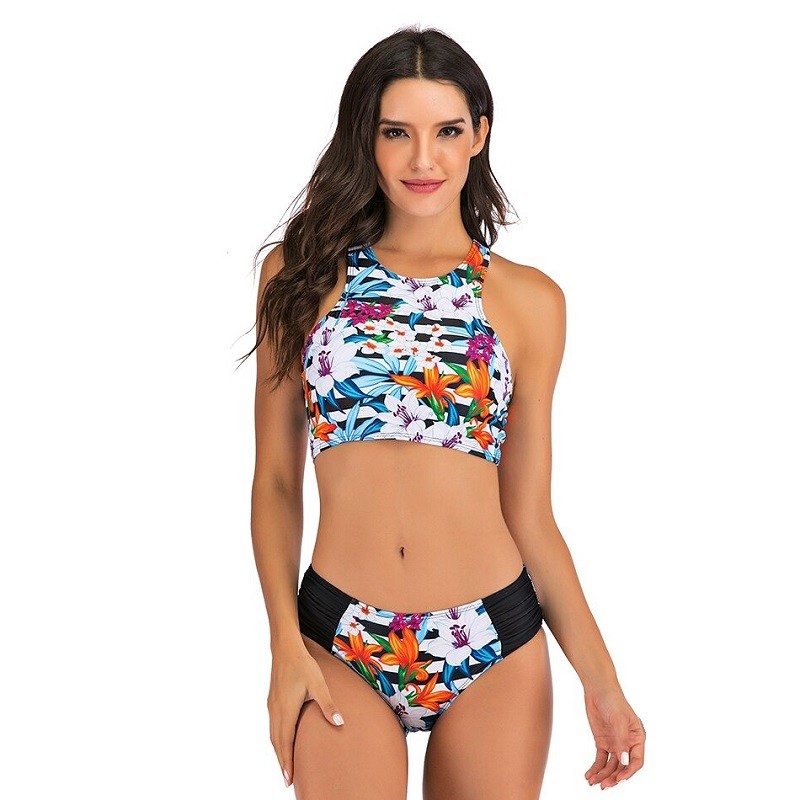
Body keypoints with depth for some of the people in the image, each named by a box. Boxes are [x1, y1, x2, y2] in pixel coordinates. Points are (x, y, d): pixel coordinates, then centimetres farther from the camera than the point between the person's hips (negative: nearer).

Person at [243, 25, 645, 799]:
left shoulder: (528, 299, 3)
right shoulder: (301, 272, 3)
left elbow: (528, 512, 5)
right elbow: (275, 481, 4)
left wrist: (599, 678, -1)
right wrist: (285, 645, -5)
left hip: (495, 648, 1)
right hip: (339, 647, 0)